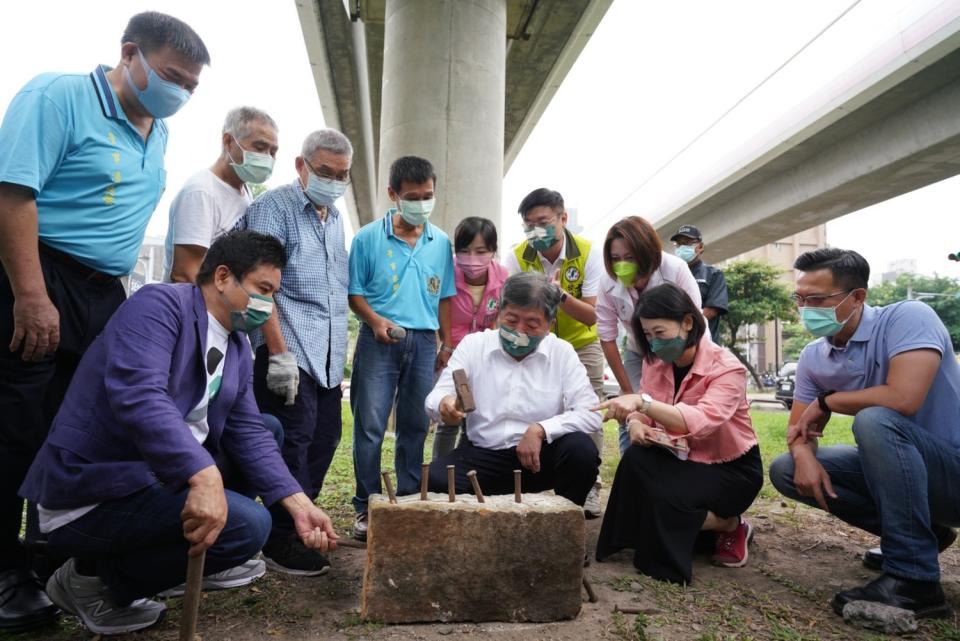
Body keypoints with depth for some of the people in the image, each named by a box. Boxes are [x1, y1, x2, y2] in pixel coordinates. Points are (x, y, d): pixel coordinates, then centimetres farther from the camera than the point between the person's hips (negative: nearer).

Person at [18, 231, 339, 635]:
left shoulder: (238, 349, 9)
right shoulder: (159, 305, -15)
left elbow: (247, 433, 5)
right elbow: (137, 393, -31)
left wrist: (297, 503, -7)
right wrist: (204, 476, -42)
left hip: (161, 474, 9)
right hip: (93, 493, -9)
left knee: (269, 429, 10)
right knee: (249, 524, -20)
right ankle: (95, 578, 0)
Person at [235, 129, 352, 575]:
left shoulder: (335, 218, 17)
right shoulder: (274, 206, -6)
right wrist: (280, 353, -20)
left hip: (328, 355, 8)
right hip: (290, 353, -8)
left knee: (324, 438, 12)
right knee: (292, 441, -5)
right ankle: (282, 541, 9)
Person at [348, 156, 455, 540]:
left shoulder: (441, 243, 9)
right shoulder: (368, 238, 0)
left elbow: (445, 297, 13)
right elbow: (354, 292, 2)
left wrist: (446, 344, 9)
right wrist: (375, 320, -15)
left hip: (424, 341, 3)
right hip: (380, 340, -3)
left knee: (415, 426, 10)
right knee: (371, 426, -1)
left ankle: (411, 500, 22)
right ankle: (366, 506, 11)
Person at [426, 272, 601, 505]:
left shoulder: (562, 353, 0)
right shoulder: (473, 344, 3)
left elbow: (590, 415, -8)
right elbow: (435, 398, -1)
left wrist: (540, 430, -21)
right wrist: (444, 405, -26)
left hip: (539, 457, 0)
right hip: (481, 455, 0)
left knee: (581, 449, -29)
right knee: (435, 480, -27)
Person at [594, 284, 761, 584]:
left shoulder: (727, 368, -23)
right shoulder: (655, 362, -4)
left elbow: (702, 422, -41)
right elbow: (641, 410, -5)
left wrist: (643, 401, -54)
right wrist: (636, 424, -30)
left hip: (730, 469, -5)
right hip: (682, 459, 5)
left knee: (661, 500, -28)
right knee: (635, 459, -27)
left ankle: (731, 526, 3)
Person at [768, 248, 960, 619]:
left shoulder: (907, 318, -20)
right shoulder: (813, 357, -2)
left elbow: (902, 399, -36)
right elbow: (799, 427, 3)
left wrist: (825, 401, -18)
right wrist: (804, 455, -21)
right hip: (896, 467, 7)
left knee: (874, 421, -33)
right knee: (785, 470, -4)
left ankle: (913, 580, -24)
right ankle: (916, 531, 8)